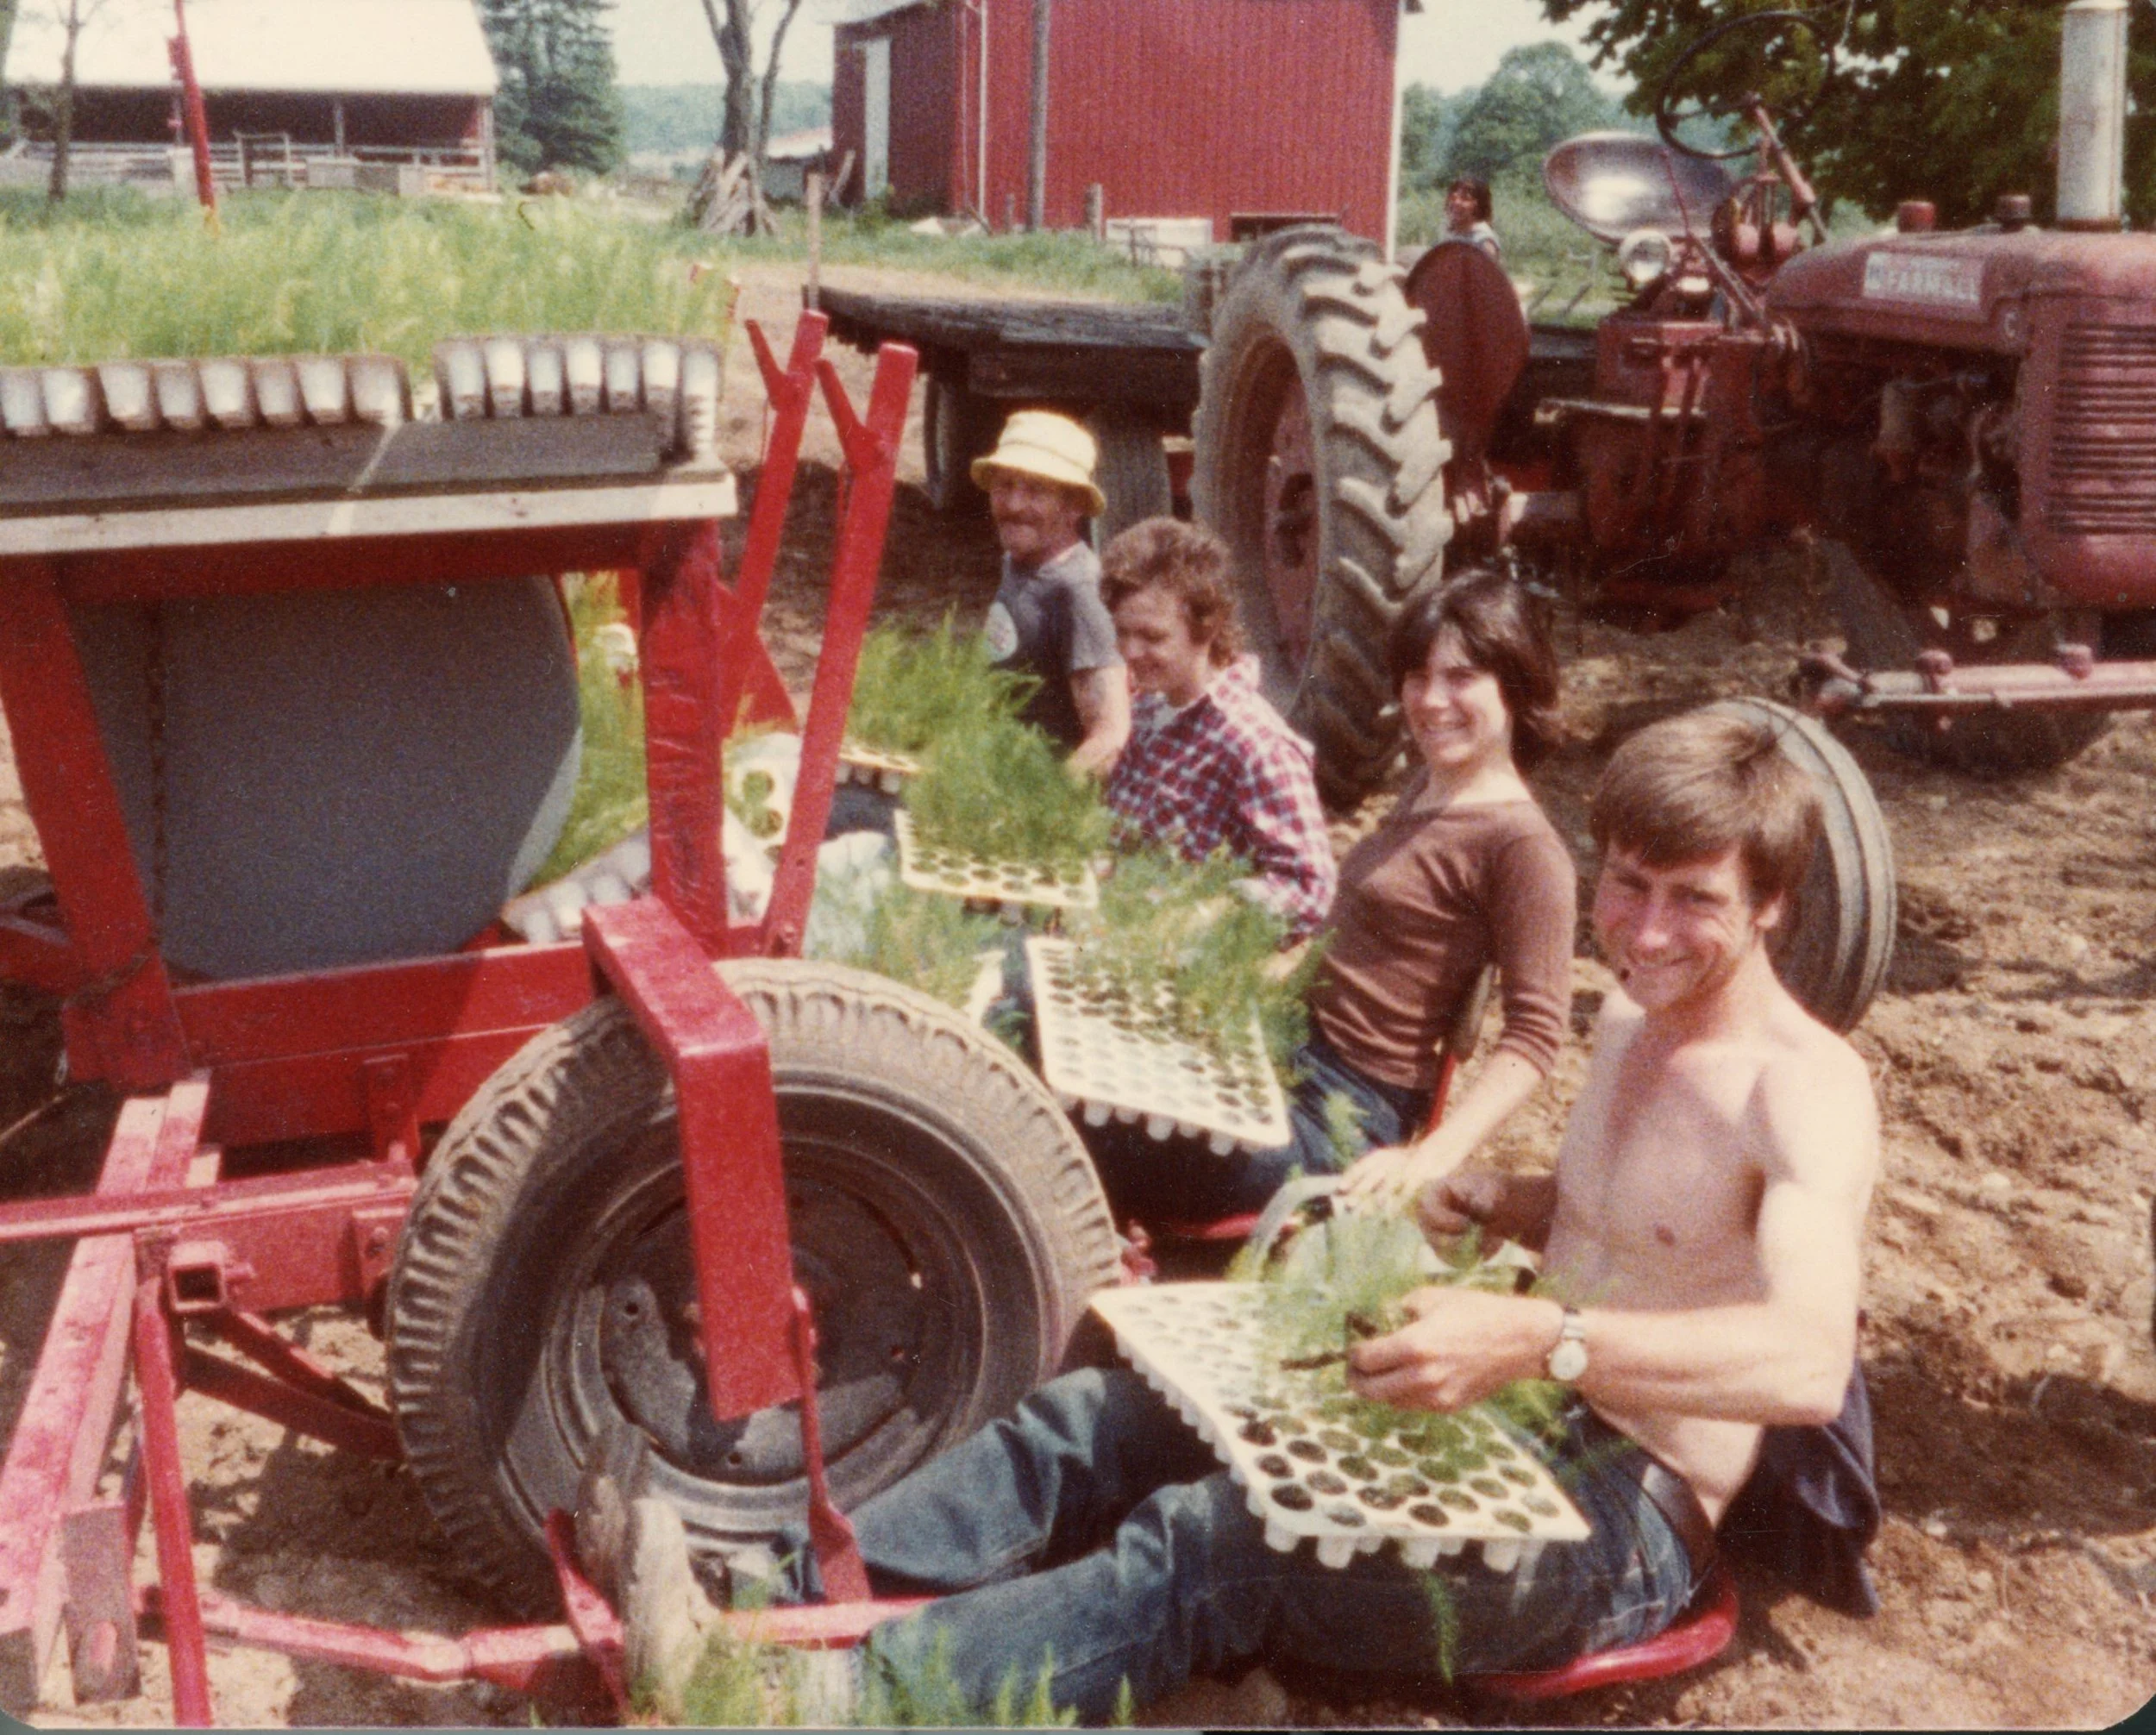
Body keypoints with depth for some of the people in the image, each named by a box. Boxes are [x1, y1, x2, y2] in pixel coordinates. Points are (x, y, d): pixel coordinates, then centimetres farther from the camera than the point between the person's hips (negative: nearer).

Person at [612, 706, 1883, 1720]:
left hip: (1625, 1518, -8)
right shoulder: (1633, 1018, 12)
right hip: (1508, 1427, 8)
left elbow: (1809, 1359, -33)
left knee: (1204, 1550, -29)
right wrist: (1498, 1201, 6)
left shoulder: (1806, 1088, -16)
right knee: (1095, 1422, -5)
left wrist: (1539, 1339, -46)